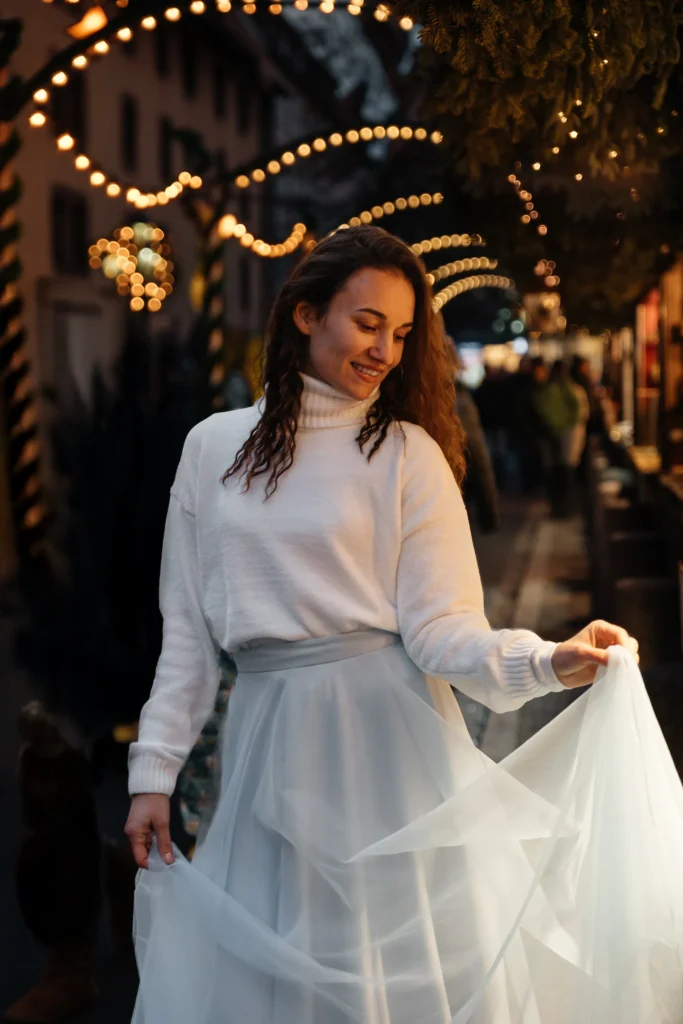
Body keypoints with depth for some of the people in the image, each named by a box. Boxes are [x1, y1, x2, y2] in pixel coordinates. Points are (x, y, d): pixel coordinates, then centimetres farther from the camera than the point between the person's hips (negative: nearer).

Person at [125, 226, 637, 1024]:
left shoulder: (408, 454, -2)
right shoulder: (214, 447, 6)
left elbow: (439, 628, -8)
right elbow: (187, 628, 8)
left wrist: (550, 661, -26)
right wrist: (154, 769, 5)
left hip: (385, 738, -2)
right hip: (268, 742, 2)